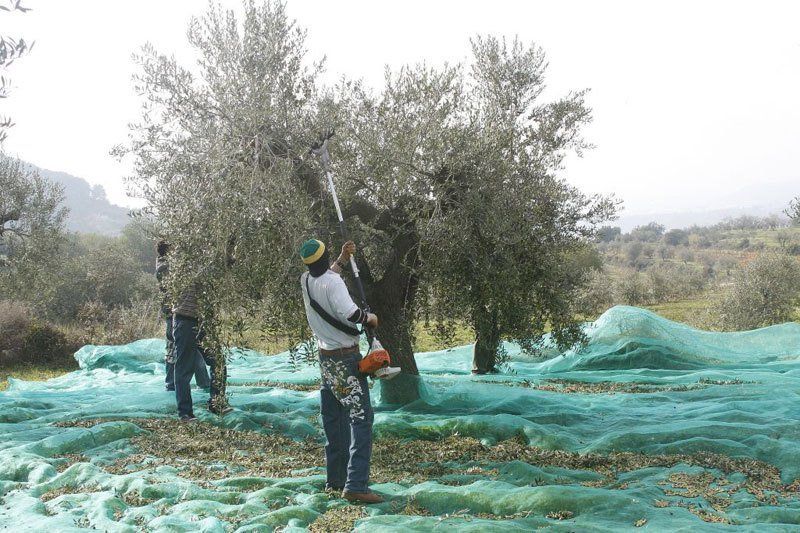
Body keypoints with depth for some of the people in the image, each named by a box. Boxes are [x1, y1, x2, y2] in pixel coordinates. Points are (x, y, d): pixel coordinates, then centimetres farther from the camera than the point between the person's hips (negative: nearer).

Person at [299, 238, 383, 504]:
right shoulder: (333, 283, -19)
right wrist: (370, 318, -13)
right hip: (346, 359, -8)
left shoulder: (306, 281, 5)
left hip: (325, 359, 8)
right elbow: (350, 314, -31)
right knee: (361, 417, -9)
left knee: (333, 420, 15)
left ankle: (335, 479, 23)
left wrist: (343, 259, 27)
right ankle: (355, 485, -17)